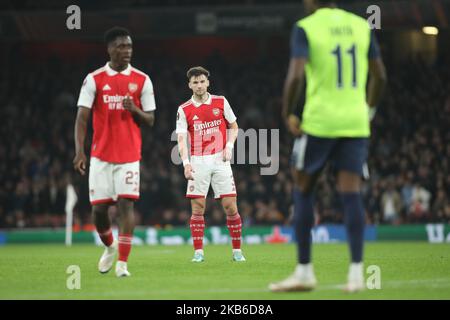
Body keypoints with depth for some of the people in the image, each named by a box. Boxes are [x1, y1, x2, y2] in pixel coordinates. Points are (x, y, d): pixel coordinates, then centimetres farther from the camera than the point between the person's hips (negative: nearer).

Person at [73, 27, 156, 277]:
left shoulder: (142, 80, 4)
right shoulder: (94, 79, 1)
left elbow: (150, 120, 7)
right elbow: (82, 117, -3)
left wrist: (134, 109, -15)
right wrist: (80, 151, -15)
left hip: (129, 155, 0)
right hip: (101, 155, 1)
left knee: (126, 204, -13)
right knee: (99, 208, 1)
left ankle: (122, 262, -11)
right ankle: (110, 247, 30)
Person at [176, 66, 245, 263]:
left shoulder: (221, 102, 5)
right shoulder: (184, 110, 0)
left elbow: (233, 127, 15)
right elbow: (181, 139, -7)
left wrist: (229, 146, -2)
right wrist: (186, 163, -21)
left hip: (220, 160, 1)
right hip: (198, 163, -1)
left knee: (230, 207, -3)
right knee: (197, 208, -5)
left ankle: (237, 250, 7)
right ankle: (198, 252, 0)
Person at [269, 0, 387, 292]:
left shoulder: (305, 28, -5)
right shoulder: (360, 26, 9)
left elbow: (295, 75, -16)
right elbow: (380, 76, 12)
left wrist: (288, 115, -5)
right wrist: (370, 109, 26)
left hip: (319, 122, -3)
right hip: (355, 123, 4)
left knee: (303, 190, 9)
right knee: (351, 192, 1)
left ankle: (304, 271, 10)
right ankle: (356, 272, -8)